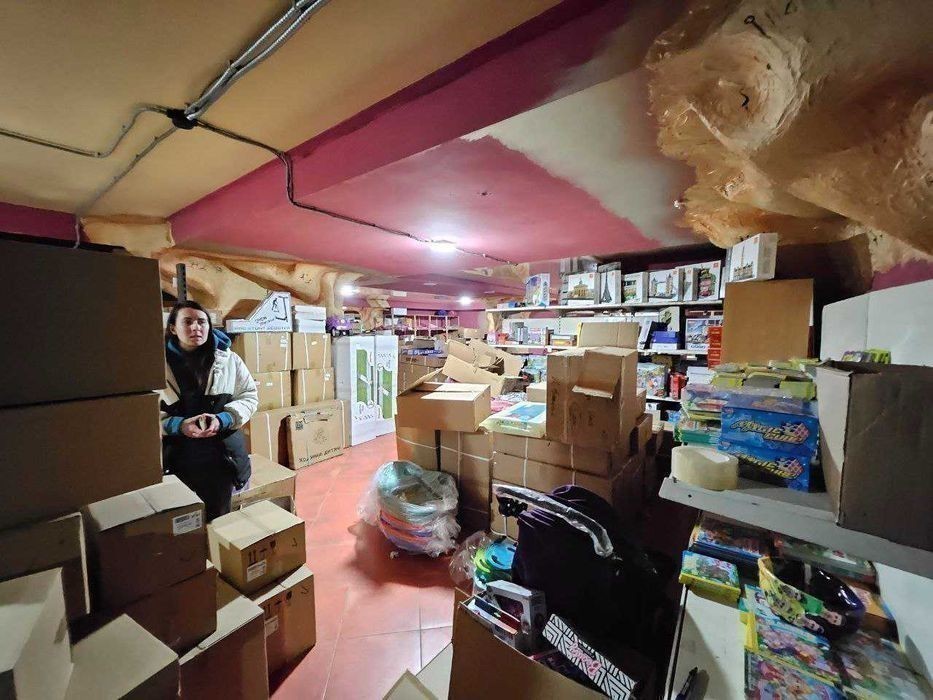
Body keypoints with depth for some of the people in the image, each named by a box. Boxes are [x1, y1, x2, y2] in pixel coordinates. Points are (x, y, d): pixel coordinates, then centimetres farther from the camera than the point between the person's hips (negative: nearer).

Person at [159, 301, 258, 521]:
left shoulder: (228, 359, 2)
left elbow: (249, 396, 6)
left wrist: (222, 419, -10)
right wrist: (178, 425, -16)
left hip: (222, 453, 1)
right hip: (175, 455, 0)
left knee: (218, 517, 10)